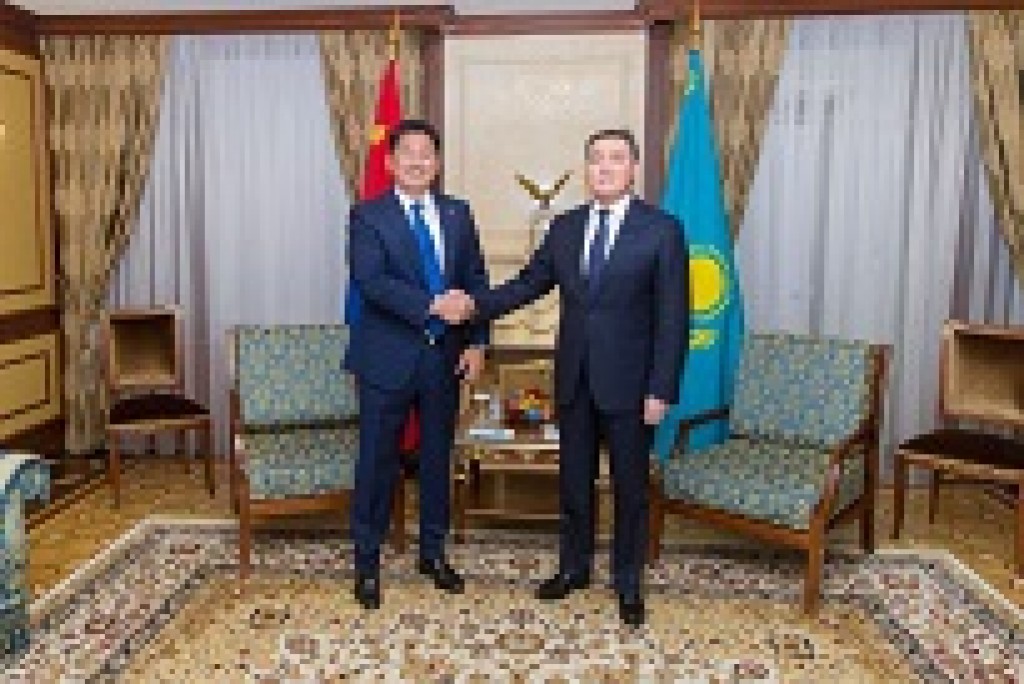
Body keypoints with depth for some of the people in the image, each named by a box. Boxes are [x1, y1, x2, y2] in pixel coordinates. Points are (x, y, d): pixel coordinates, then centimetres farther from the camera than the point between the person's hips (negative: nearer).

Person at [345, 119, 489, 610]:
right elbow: (370, 280, -18)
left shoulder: (458, 215, 9)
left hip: (445, 357, 4)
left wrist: (477, 342, -5)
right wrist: (431, 304, -27)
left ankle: (433, 553, 31)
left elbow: (477, 282, 7)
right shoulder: (369, 216, -3)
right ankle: (367, 563, 20)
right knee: (377, 460, 4)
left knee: (438, 457, 14)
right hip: (388, 358, -4)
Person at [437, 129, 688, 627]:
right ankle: (574, 567, 35)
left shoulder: (662, 230, -8)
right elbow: (529, 283, 8)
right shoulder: (565, 227, 6)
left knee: (629, 484, 10)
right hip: (574, 378, 4)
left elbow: (673, 316, -10)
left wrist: (661, 390, -13)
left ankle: (627, 582, 28)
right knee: (574, 479, 16)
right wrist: (476, 304, -8)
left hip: (628, 382, -4)